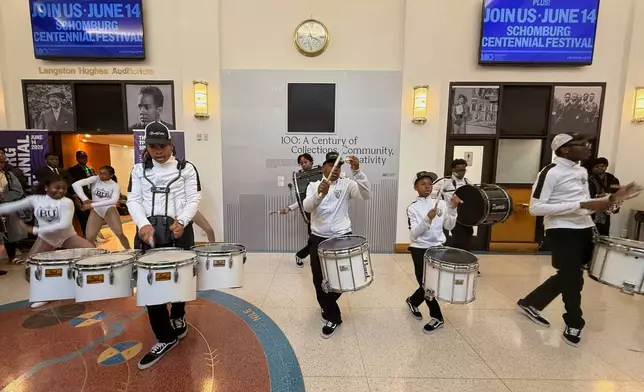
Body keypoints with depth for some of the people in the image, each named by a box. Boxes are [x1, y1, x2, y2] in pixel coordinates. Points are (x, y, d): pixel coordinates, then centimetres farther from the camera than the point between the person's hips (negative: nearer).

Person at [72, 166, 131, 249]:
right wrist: (84, 199, -20)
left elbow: (114, 200, -22)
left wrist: (92, 205, -26)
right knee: (89, 238, -1)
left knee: (120, 233, -14)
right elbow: (76, 184, -10)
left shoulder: (115, 185, -6)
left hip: (109, 210, -3)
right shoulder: (95, 179, -2)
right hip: (96, 211, 3)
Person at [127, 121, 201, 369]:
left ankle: (178, 316, 43)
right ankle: (165, 338, 17)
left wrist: (182, 221, -21)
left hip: (179, 230, -2)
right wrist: (144, 224, -15)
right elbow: (133, 200, 3)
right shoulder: (139, 170, 11)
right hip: (149, 231, 2)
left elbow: (193, 200, -4)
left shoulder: (186, 168, 2)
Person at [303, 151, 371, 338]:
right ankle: (333, 317, 34)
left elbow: (366, 195, -18)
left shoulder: (346, 184, 0)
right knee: (319, 280, 8)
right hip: (318, 239, 1)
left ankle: (328, 308, 32)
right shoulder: (313, 186, 3)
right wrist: (319, 193, -39)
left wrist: (357, 171, -33)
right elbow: (307, 206, -17)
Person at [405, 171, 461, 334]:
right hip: (420, 249, -3)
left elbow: (449, 226, 0)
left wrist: (452, 209, -13)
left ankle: (413, 301, 38)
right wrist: (427, 219, -26)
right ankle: (436, 317, 24)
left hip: (438, 247, 4)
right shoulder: (413, 208, -7)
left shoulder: (441, 203, 3)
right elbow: (414, 234, -14)